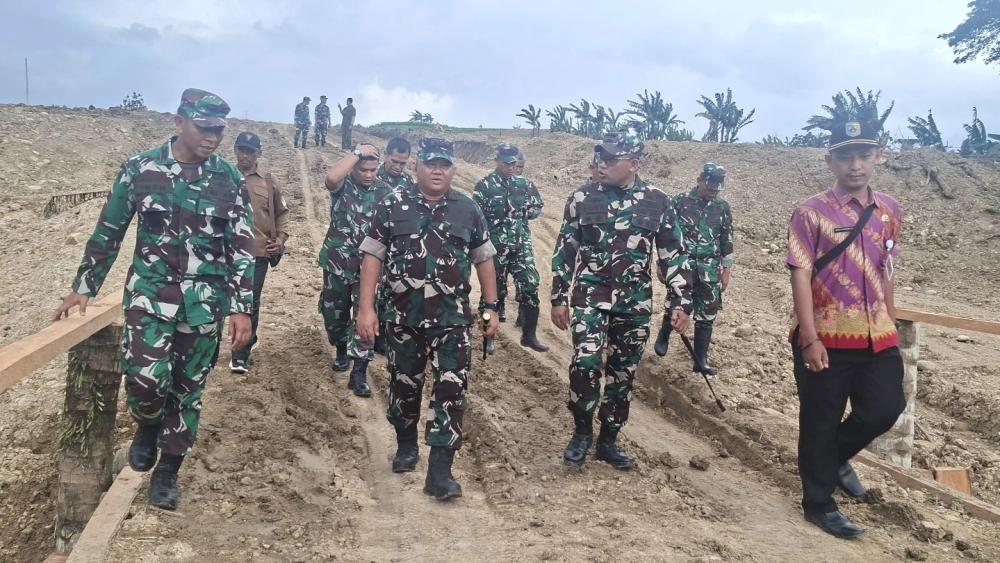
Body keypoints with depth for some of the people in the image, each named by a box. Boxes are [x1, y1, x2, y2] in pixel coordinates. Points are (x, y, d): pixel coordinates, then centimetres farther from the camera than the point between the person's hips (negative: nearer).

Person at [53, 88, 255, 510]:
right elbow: (107, 233, 7)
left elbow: (242, 247, -1)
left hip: (206, 300, 1)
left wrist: (242, 308, -7)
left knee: (188, 387, 7)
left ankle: (168, 470, 26)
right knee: (146, 376, -15)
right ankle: (148, 426, 21)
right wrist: (83, 288, 8)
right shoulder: (140, 169, -1)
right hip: (150, 291, 0)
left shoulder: (230, 180, -1)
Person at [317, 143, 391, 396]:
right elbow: (331, 177, -31)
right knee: (333, 313, 15)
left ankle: (359, 373, -2)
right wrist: (357, 152, -24)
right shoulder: (343, 184, -5)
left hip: (369, 266, 0)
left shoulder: (386, 191, -1)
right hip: (337, 263, 1)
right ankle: (342, 351, 42)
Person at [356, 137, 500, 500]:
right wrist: (366, 308, -7)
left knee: (452, 389, -6)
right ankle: (406, 445, 38)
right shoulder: (392, 206, 0)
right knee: (404, 385, 14)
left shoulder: (469, 210, 3)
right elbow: (373, 257, -1)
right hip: (403, 317, 0)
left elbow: (484, 260, 10)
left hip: (452, 318, 0)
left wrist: (492, 308, 6)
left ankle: (440, 472, -2)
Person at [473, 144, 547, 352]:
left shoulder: (524, 184, 8)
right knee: (493, 289, 6)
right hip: (495, 246, -3)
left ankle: (529, 335, 8)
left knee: (530, 286, -3)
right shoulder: (484, 186, -5)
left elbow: (538, 206, 17)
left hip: (521, 245, 3)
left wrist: (525, 213, -2)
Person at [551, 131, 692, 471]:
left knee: (623, 373, 8)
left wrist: (680, 303, -1)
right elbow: (564, 252, 3)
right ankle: (582, 431, 7)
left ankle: (608, 440, 24)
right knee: (585, 364, -16)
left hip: (635, 302, 2)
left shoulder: (657, 202, -1)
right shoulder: (582, 198, -2)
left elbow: (674, 255, 4)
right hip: (590, 296, -1)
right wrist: (559, 299, 1)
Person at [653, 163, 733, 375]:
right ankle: (664, 335, 29)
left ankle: (701, 360, 14)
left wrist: (726, 271, 8)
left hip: (709, 270, 3)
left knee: (706, 316, 3)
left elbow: (727, 241, 10)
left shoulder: (723, 207, 5)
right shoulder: (680, 202, -4)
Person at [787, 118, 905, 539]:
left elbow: (885, 271, 16)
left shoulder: (889, 210, 7)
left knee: (885, 410, 9)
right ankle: (820, 505, 24)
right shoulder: (811, 213, -10)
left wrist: (891, 324, 19)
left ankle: (837, 456, 39)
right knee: (819, 423, 7)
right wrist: (809, 339, -18)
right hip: (825, 340, -5)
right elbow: (800, 276, -13)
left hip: (877, 338, 5)